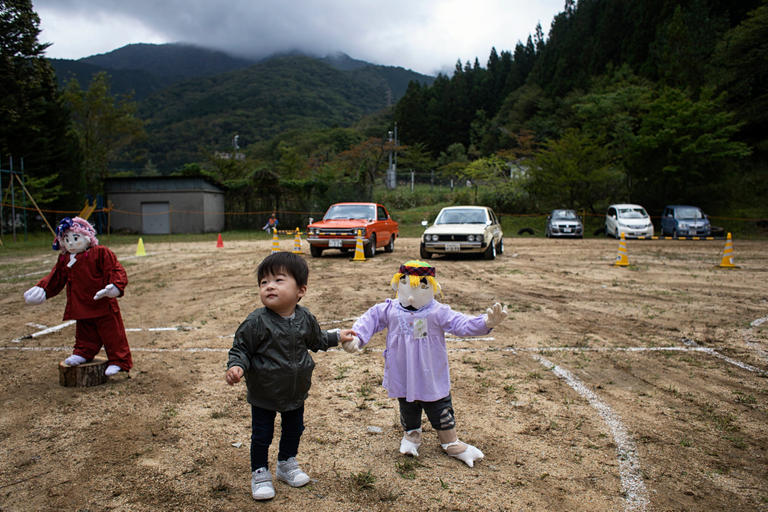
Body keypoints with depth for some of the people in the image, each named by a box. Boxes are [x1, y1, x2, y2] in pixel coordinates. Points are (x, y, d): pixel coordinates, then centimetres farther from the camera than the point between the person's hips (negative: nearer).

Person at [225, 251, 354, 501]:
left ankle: (287, 464, 47)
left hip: (296, 391, 4)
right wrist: (236, 367, -32)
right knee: (262, 435, 10)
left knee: (294, 429, 22)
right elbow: (240, 348, -14)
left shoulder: (305, 318, -9)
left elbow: (316, 340, 12)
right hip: (264, 395, -4)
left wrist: (337, 337, 17)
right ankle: (260, 473, 34)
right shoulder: (256, 322, -23)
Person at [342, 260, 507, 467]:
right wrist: (356, 338, -19)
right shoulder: (389, 310, -7)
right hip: (403, 378, 1)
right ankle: (411, 435, 46)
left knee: (441, 410, 12)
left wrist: (486, 323, -33)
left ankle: (451, 442, 32)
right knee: (407, 409, 20)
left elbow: (462, 323, -17)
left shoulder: (438, 312, -12)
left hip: (432, 378, -1)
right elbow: (369, 320, -3)